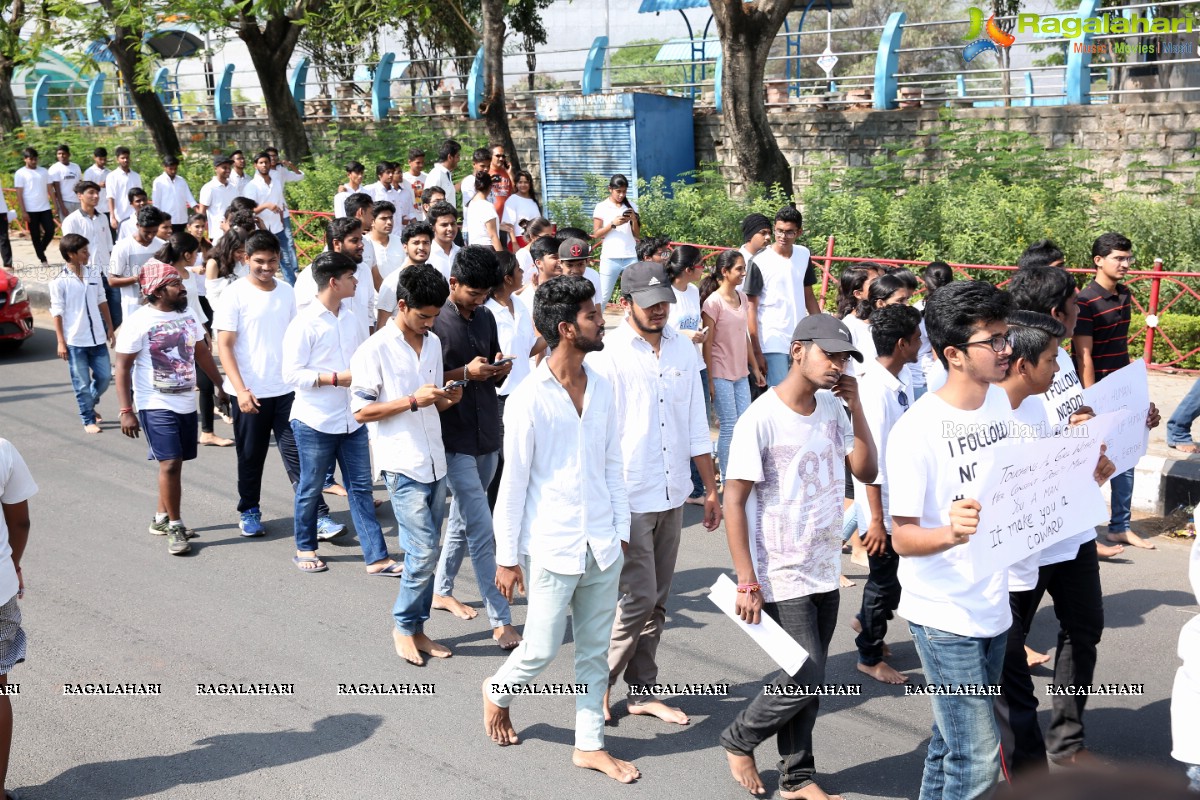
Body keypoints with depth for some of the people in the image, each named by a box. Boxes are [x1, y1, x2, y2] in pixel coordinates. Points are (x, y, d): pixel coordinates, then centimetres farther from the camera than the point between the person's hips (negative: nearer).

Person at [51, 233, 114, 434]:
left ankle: (90, 405, 35)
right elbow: (57, 313, -8)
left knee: (104, 377, 9)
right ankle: (88, 419, 18)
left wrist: (109, 327, 13)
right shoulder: (59, 282, -10)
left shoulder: (93, 273, 3)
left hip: (97, 337, 4)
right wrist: (61, 342, -9)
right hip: (75, 341, -4)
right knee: (82, 384, 4)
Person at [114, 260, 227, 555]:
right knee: (170, 464, -12)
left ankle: (161, 519, 27)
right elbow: (122, 368, -11)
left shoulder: (187, 316, 6)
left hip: (186, 404, 7)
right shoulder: (138, 322, -13)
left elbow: (202, 353, 18)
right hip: (156, 406, -6)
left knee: (174, 463, 12)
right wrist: (126, 411, -15)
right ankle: (175, 527, -2)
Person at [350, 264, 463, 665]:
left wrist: (446, 399, -3)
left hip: (435, 462, 7)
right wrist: (413, 400, -19)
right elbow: (361, 410, -11)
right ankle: (403, 626, 10)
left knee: (428, 552, 10)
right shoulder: (375, 350, -10)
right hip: (403, 464, -7)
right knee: (423, 551, -9)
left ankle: (417, 629, 21)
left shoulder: (434, 343, 11)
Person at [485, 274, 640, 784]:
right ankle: (498, 692, 35)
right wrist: (507, 557, -7)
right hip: (553, 546, -5)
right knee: (542, 649, 4)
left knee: (594, 651, 13)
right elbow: (513, 485, -11)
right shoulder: (528, 400, -15)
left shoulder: (602, 388, 2)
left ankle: (590, 745, 26)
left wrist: (621, 529, 10)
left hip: (602, 545, 5)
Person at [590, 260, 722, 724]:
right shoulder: (608, 357, -11)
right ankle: (600, 680, 15)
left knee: (657, 601, 12)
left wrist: (710, 489, 13)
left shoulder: (682, 350, 7)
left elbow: (696, 426, 13)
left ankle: (643, 691, 23)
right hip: (629, 498, -6)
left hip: (672, 496, 6)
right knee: (638, 598, -5)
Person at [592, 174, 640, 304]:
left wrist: (634, 219, -6)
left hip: (630, 258, 3)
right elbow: (596, 235, 0)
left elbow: (637, 235, 12)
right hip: (610, 258, -2)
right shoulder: (601, 207, 2)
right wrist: (613, 224, -13)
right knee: (604, 296, -2)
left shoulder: (631, 207, 11)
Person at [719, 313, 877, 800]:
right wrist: (747, 583, -16)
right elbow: (734, 501, -15)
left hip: (825, 572, 6)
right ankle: (739, 741, 20)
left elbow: (866, 471, 1)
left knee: (808, 682, 12)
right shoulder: (761, 418, -16)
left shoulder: (832, 407, 4)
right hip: (782, 577, -6)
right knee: (805, 679, -4)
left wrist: (855, 407, -8)